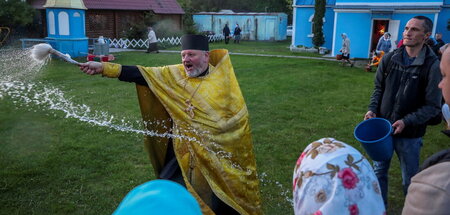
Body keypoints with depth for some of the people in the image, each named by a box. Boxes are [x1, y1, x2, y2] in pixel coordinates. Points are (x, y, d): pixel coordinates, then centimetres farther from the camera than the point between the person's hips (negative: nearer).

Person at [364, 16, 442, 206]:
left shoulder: (433, 66, -13)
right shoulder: (389, 58, -2)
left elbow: (433, 106, -11)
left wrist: (406, 121, -21)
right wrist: (373, 109, -5)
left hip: (410, 134, -4)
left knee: (410, 179, 13)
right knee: (379, 171, 18)